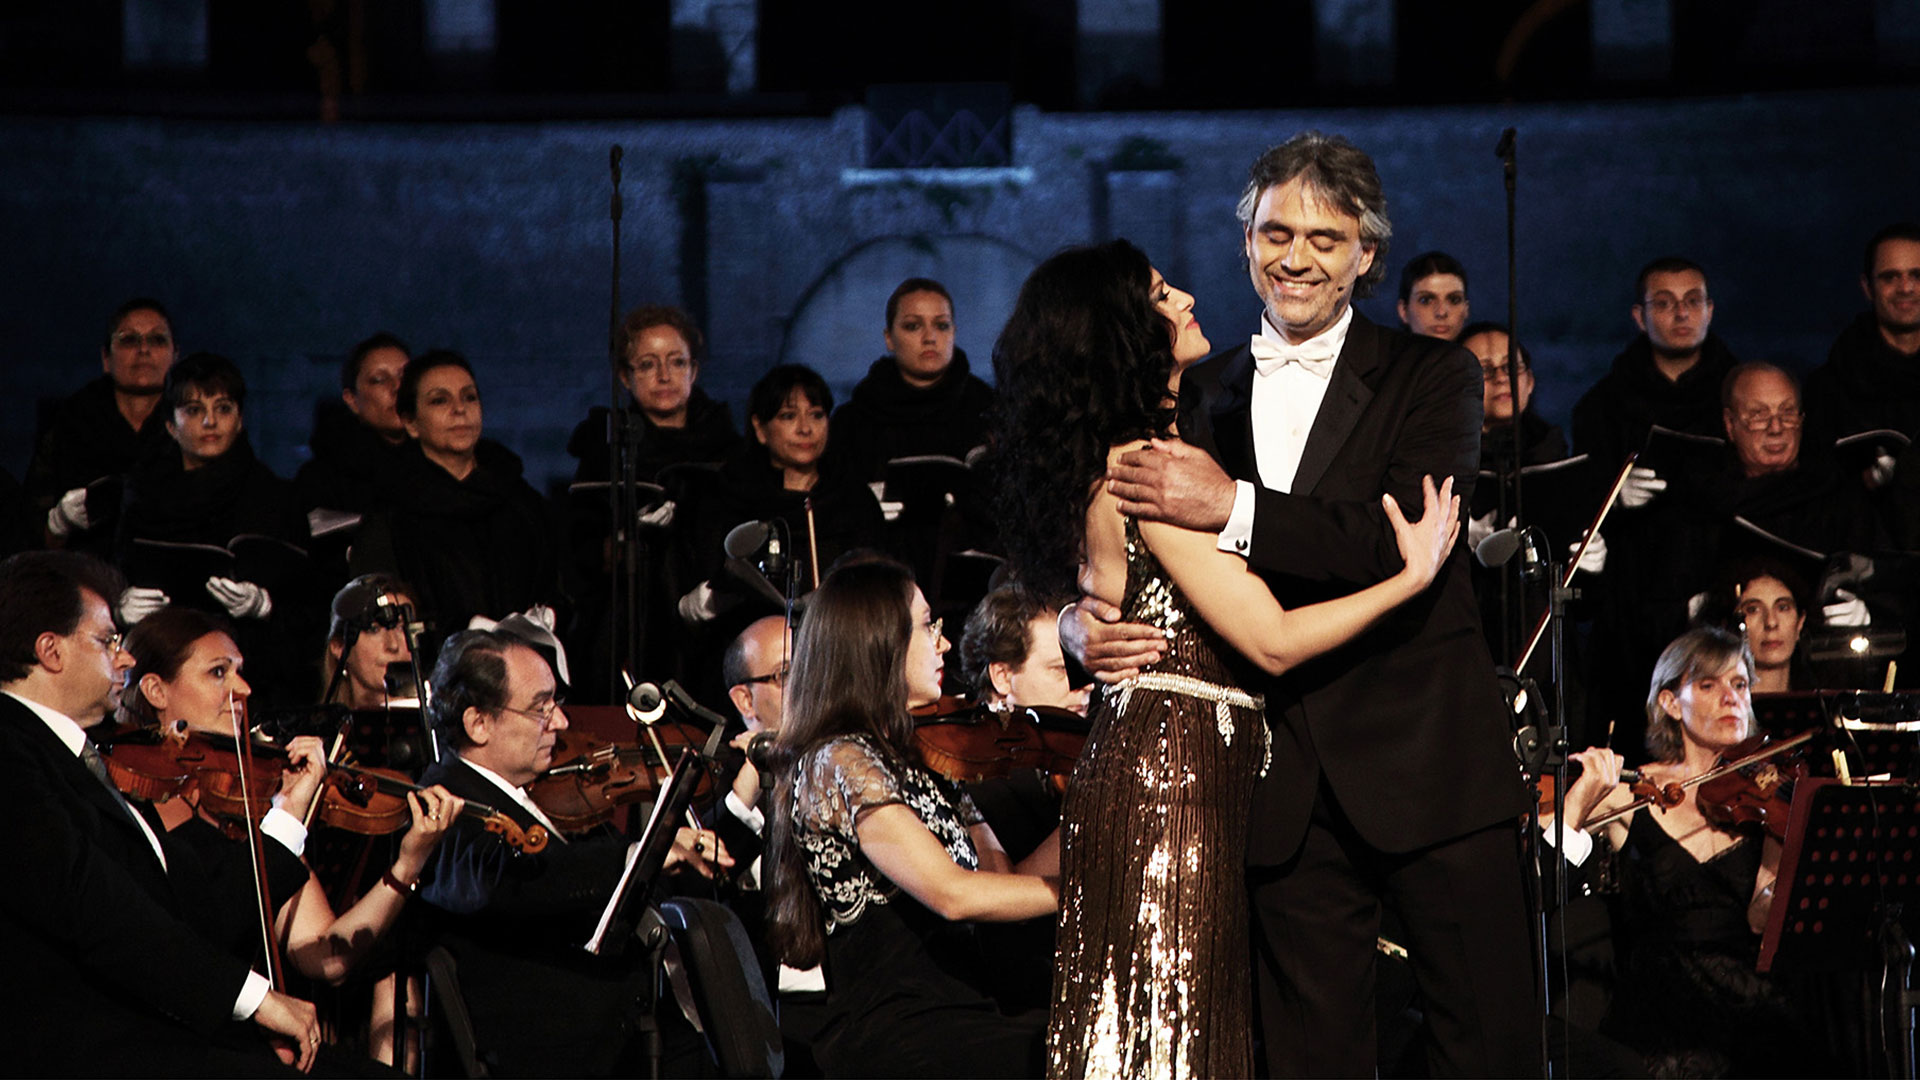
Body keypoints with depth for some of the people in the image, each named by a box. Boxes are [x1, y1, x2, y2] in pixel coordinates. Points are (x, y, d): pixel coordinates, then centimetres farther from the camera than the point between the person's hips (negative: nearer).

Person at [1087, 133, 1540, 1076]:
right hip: (1286, 783, 3)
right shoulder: (1202, 396, 13)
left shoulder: (1430, 376, 2)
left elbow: (1408, 545, -14)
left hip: (1425, 766, -3)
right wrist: (1090, 620, -12)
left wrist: (1235, 507, -22)